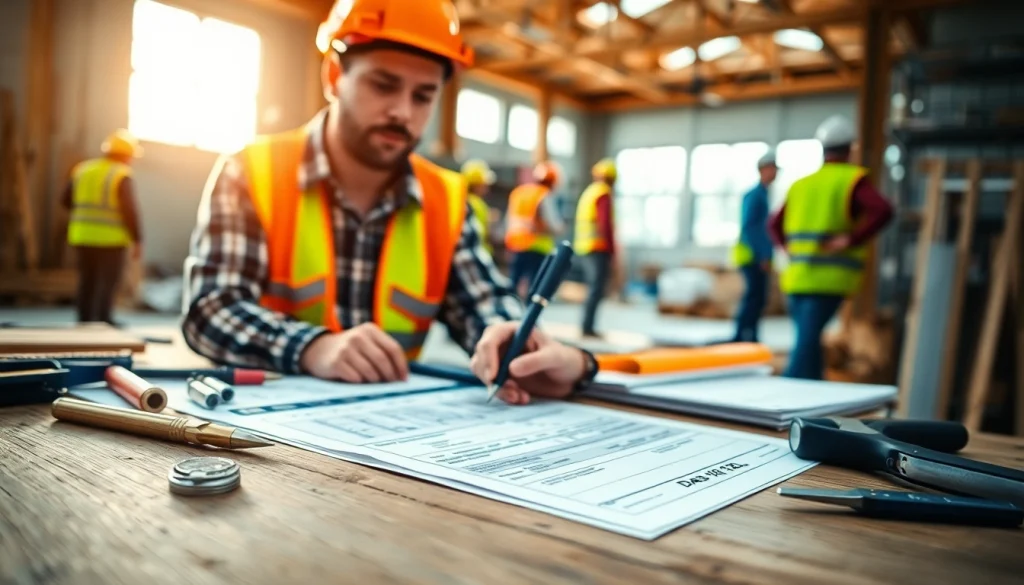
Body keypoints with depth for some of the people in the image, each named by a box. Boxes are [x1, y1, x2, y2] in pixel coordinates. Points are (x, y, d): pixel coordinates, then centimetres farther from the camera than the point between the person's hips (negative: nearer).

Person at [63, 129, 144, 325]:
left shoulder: (83, 169, 9)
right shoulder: (123, 177, -10)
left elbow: (67, 199, 15)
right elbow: (130, 210, -16)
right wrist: (137, 241, -12)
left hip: (83, 235, 6)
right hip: (110, 237, -6)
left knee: (87, 281, 14)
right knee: (108, 282, -3)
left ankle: (84, 320, 19)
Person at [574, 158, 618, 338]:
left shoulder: (588, 192, 17)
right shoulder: (604, 194, -9)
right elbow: (605, 223, -17)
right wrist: (612, 250, -13)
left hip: (583, 248, 9)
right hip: (599, 248, -9)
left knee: (593, 288, 14)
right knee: (597, 289, -8)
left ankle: (586, 325, 15)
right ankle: (587, 327, -10)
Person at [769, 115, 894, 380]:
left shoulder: (801, 184, 16)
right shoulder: (853, 179, 0)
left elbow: (775, 224, 24)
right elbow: (882, 211, -17)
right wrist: (851, 239, -13)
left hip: (796, 276, 5)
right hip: (829, 278, -5)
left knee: (808, 342, 14)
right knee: (807, 343, -11)